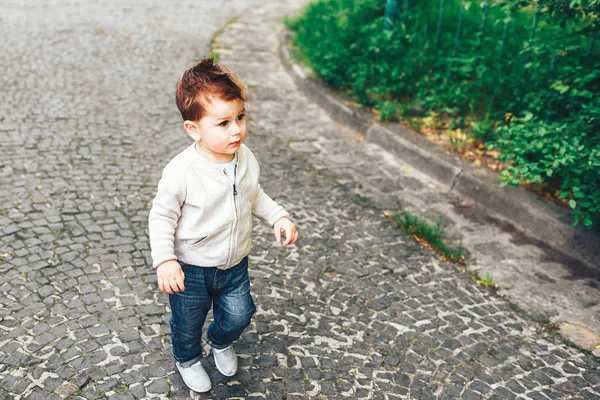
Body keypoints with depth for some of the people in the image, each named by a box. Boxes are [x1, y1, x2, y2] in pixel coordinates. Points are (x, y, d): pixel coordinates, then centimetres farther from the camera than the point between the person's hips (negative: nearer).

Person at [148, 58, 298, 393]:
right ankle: (188, 359, 54)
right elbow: (162, 216, -17)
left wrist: (278, 216, -3)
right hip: (190, 269, -4)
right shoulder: (181, 172, -28)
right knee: (188, 324, 19)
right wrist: (164, 260, -24)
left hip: (235, 265, 4)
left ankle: (221, 343, 56)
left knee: (238, 317, 19)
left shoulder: (247, 160, -11)